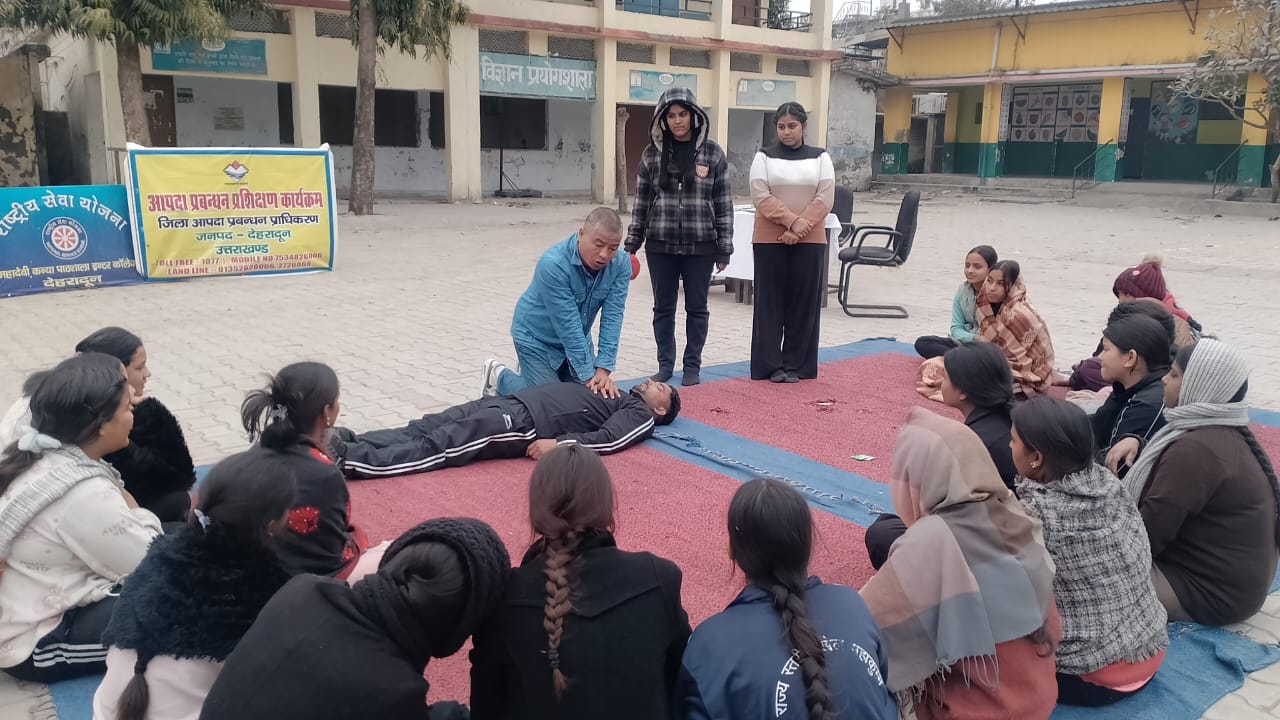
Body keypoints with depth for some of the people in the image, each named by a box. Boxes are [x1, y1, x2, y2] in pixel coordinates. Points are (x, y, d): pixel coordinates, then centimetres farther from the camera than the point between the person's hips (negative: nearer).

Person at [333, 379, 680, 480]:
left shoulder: (640, 416, 8)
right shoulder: (615, 394, 34)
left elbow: (608, 439, -11)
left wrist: (560, 443, -21)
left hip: (524, 424, -8)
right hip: (513, 402, 8)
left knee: (435, 447, -20)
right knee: (422, 429, -7)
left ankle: (351, 460, -29)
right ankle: (350, 443, -15)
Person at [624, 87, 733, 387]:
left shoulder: (712, 153, -1)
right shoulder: (652, 153, 3)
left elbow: (724, 203, 0)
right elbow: (642, 201, 7)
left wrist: (724, 248, -3)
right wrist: (632, 243, 6)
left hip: (700, 244, -1)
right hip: (660, 244, 1)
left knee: (697, 307, 8)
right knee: (663, 307, 9)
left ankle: (693, 365, 21)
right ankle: (665, 364, 22)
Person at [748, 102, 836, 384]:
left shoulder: (820, 157, 7)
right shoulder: (764, 157, 4)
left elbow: (825, 198, -3)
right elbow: (761, 197, -7)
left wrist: (800, 228, -14)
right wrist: (791, 220, -18)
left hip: (810, 241, 1)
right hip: (769, 240, -1)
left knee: (803, 303, 3)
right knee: (771, 302, 1)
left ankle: (796, 365, 11)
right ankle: (771, 365, 8)